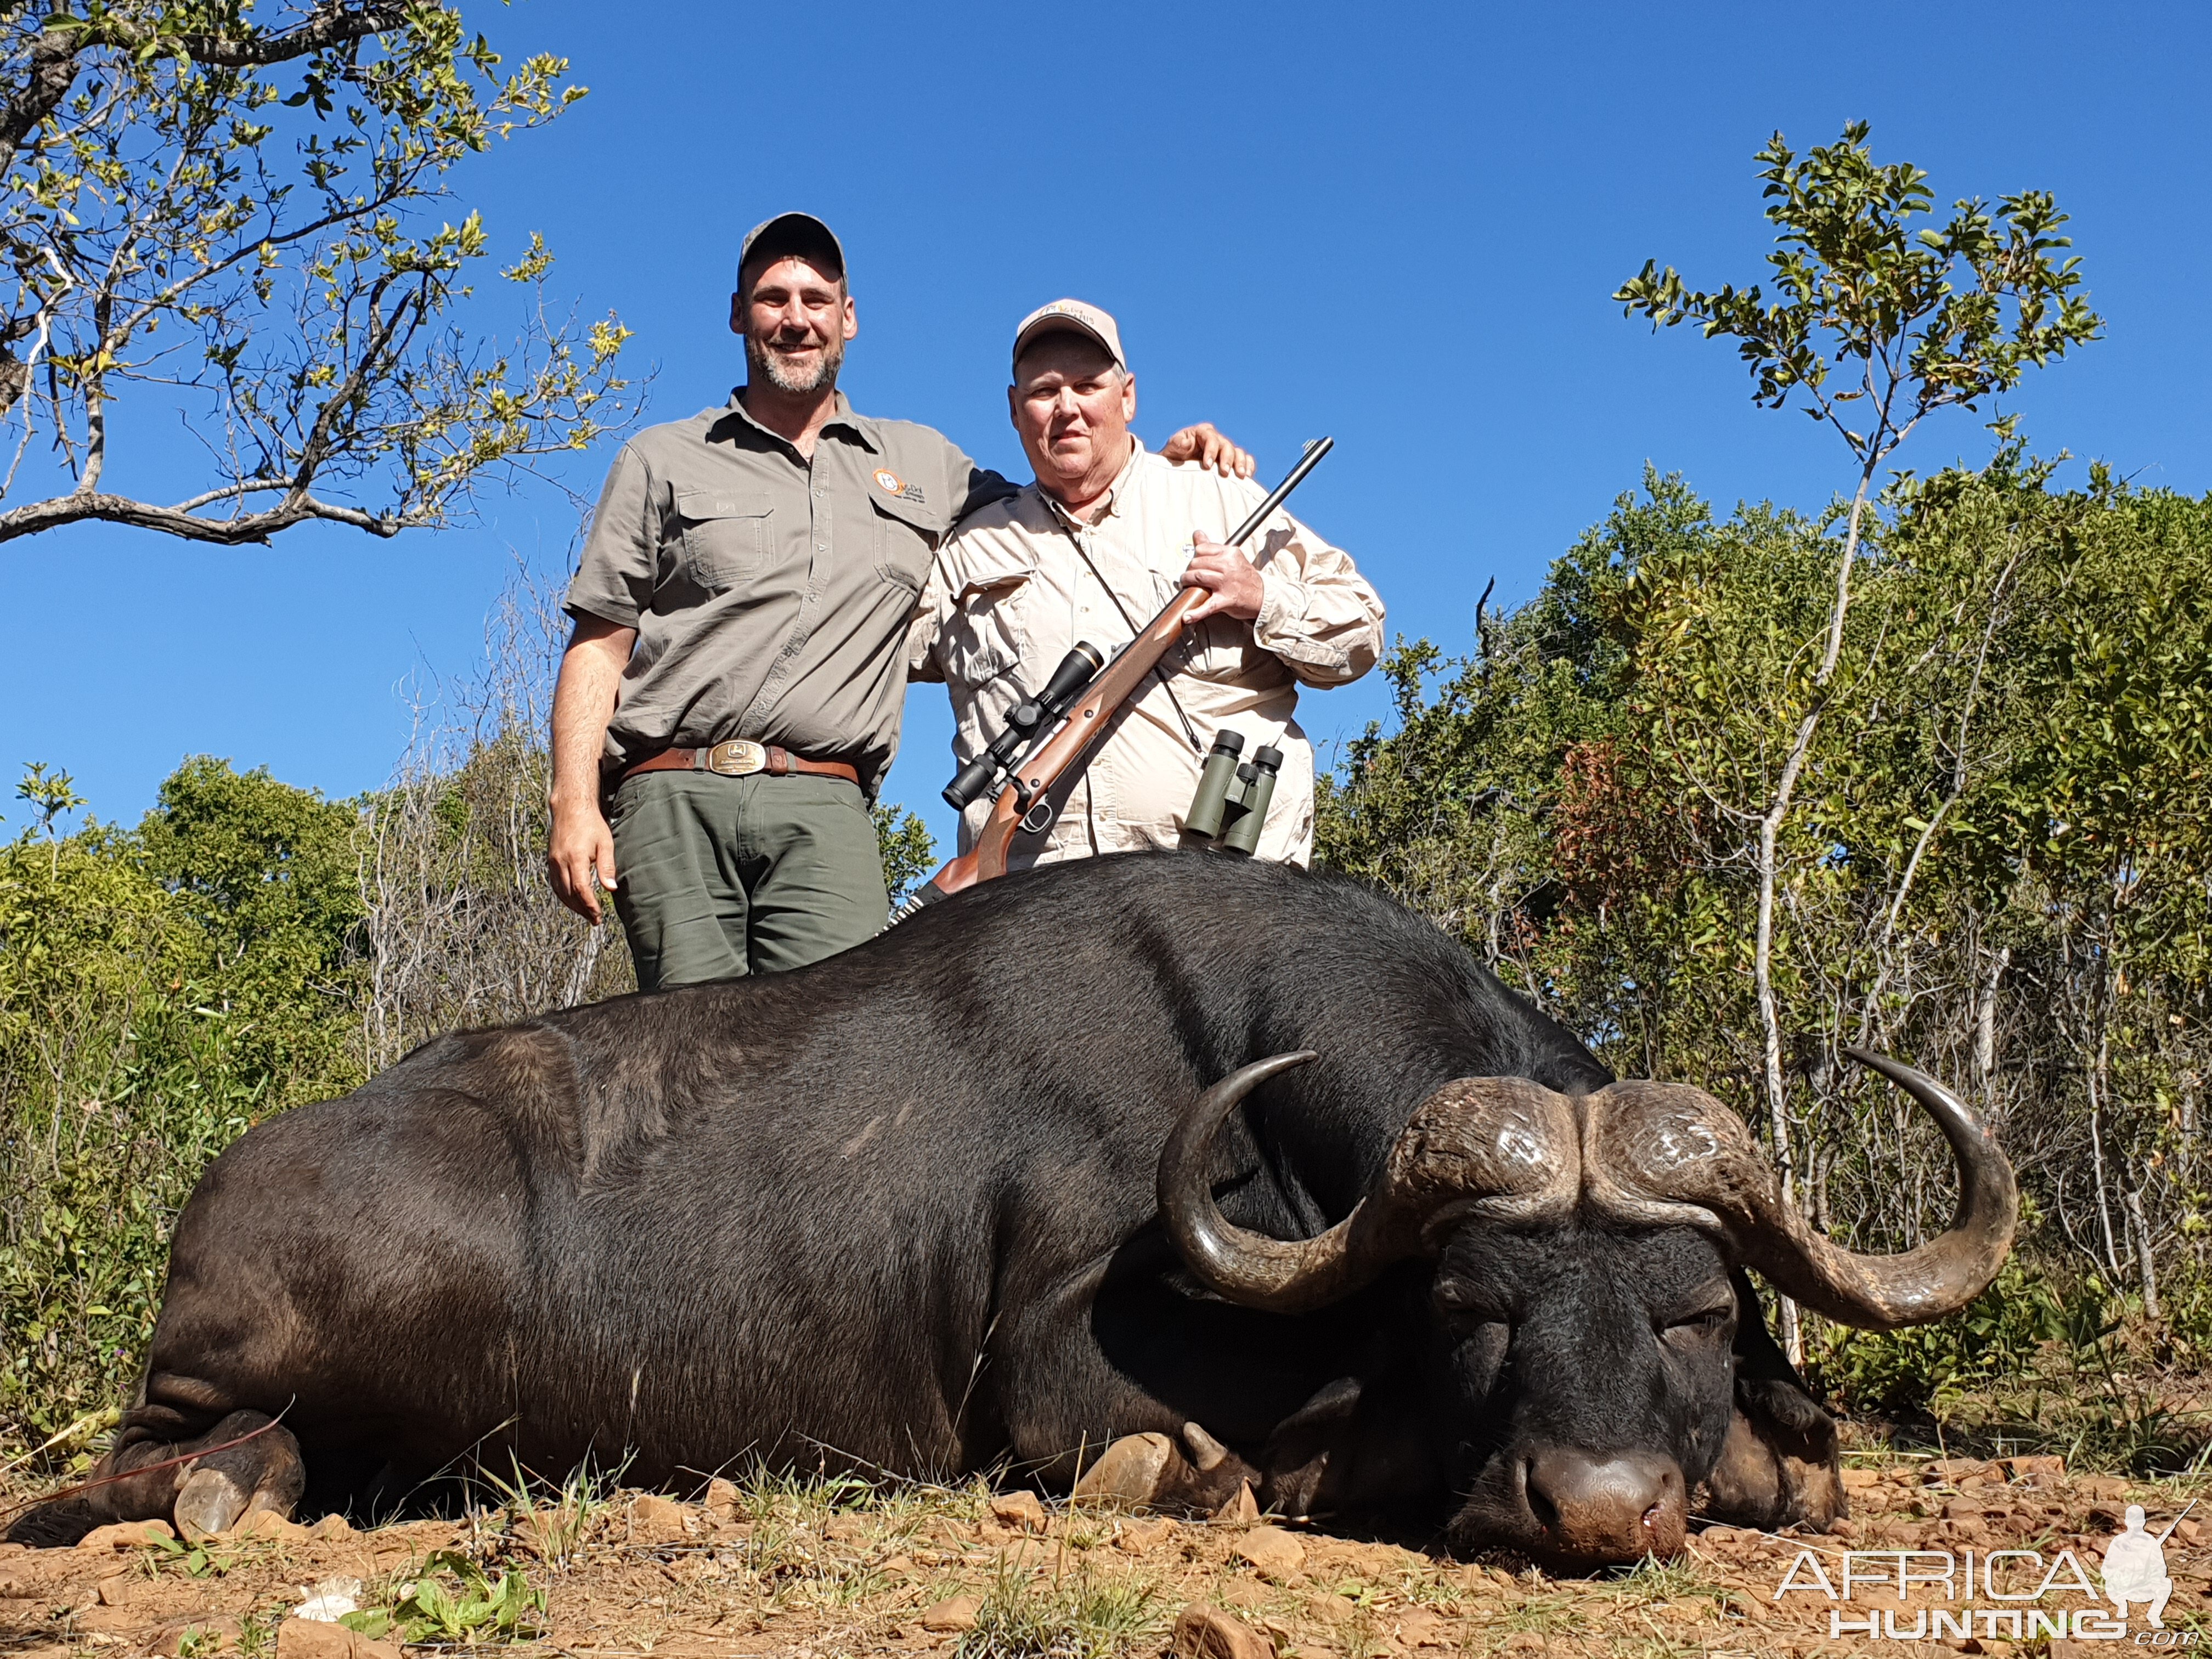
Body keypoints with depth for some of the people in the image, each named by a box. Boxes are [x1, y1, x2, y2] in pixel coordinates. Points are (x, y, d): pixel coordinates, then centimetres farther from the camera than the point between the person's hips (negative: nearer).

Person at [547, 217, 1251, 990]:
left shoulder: (924, 463, 23)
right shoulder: (662, 462, 18)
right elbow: (600, 646, 12)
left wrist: (1168, 463, 13)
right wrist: (574, 803, -2)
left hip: (824, 808, 1)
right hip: (673, 795, -1)